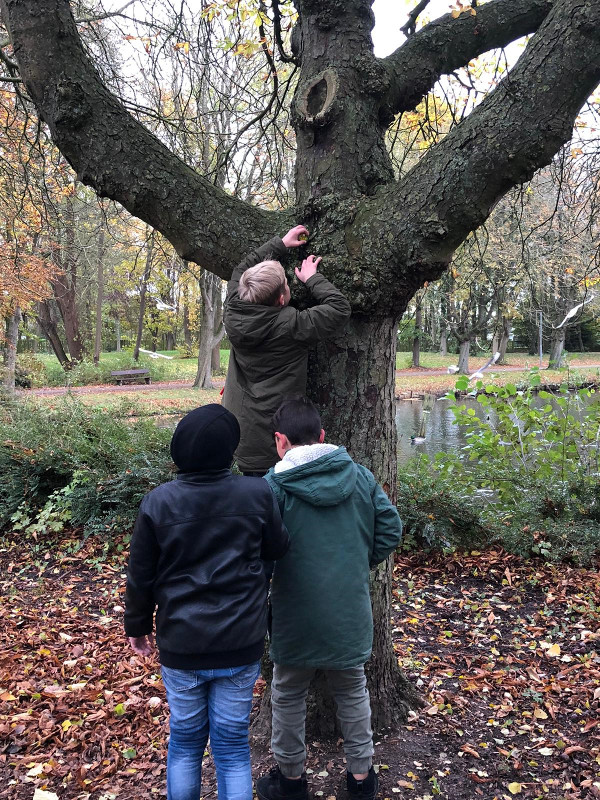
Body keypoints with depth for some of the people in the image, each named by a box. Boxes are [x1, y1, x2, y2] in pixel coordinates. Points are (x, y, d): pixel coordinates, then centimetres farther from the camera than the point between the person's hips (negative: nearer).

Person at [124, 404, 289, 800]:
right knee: (232, 744, 14)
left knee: (185, 740, 20)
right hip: (240, 646, 0)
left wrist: (138, 626, 13)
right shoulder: (258, 493, -14)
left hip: (180, 646, 1)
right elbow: (278, 548, 3)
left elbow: (141, 576, -3)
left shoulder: (158, 502, -11)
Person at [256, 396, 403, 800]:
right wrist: (359, 565, 9)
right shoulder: (361, 476, -4)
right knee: (353, 692, 23)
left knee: (289, 697, 19)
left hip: (296, 617, -3)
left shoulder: (273, 486, -16)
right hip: (351, 612, 3)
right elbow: (392, 528, -2)